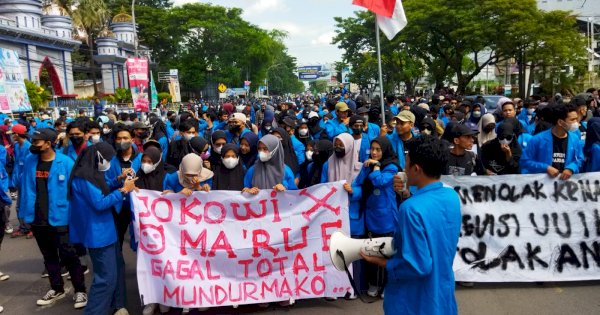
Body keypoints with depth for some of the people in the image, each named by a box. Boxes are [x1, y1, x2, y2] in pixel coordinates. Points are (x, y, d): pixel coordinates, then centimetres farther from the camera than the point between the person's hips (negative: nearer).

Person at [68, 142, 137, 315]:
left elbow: (103, 194, 16)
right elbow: (99, 203, -23)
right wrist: (123, 190, -18)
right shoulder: (84, 176, -20)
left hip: (105, 230, 10)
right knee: (106, 276, -6)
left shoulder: (92, 174, 10)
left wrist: (121, 183, 0)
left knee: (117, 267, 19)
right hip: (98, 233, -10)